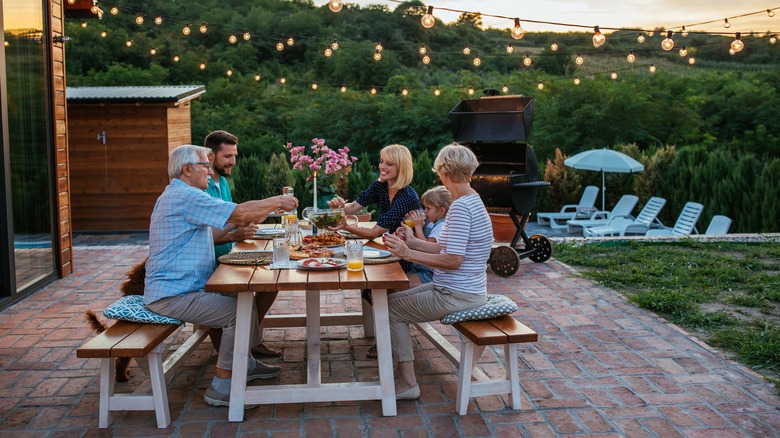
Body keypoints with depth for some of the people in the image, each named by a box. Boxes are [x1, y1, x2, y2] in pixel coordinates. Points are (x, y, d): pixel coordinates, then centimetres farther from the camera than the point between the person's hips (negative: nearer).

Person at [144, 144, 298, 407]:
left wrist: (236, 225, 11)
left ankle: (245, 364, 27)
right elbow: (240, 212, -21)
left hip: (174, 287, 11)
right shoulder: (186, 196, -17)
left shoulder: (176, 195, 19)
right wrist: (275, 202, -7)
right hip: (173, 295, -11)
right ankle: (220, 388, -8)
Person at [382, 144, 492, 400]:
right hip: (462, 290, 10)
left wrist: (408, 254, -22)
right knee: (393, 299, 14)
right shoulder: (471, 201, 10)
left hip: (457, 296, -10)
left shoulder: (460, 208, -22)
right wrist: (414, 242, 12)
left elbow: (453, 260, -27)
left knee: (392, 309, -3)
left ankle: (407, 384, 2)